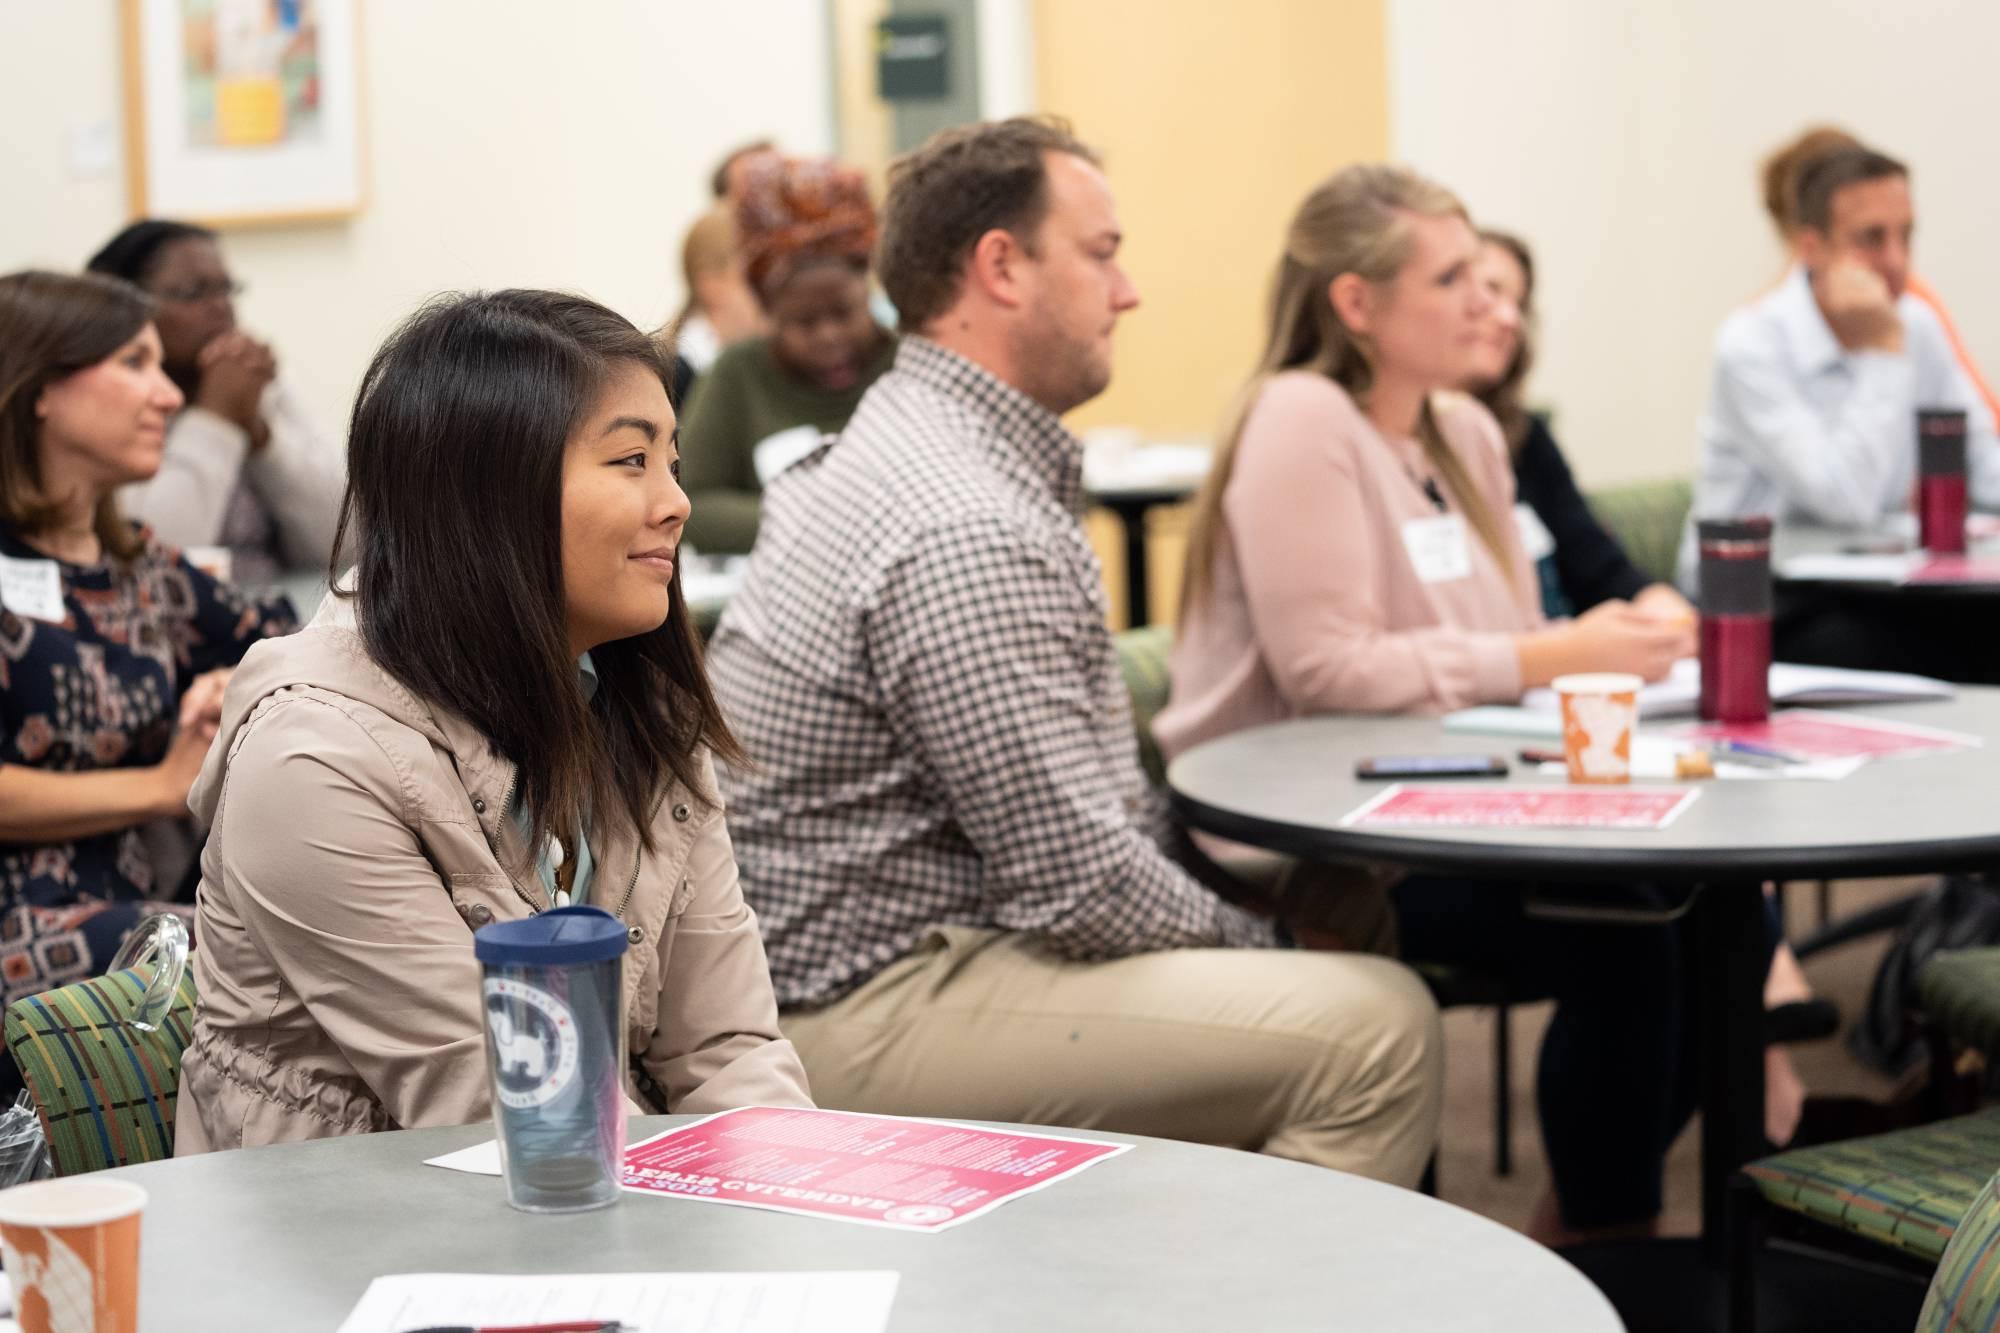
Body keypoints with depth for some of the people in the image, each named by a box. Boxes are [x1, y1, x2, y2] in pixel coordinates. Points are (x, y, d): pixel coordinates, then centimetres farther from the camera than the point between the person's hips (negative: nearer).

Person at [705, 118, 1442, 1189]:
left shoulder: (908, 441, 12)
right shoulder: (964, 533, -22)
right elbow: (1081, 883, -22)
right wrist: (1259, 941, -5)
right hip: (873, 1016, -11)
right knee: (1376, 1027, -20)